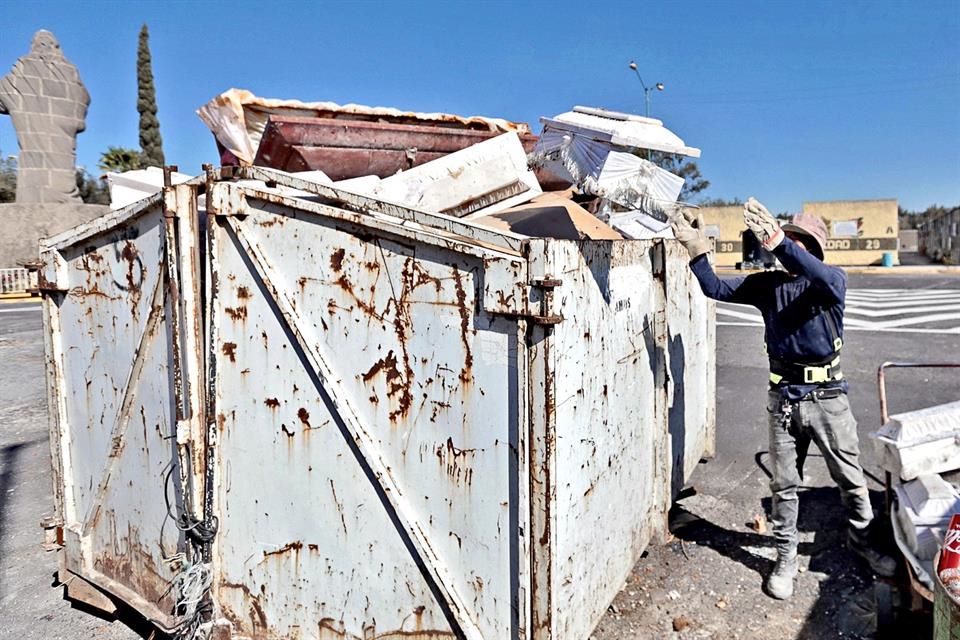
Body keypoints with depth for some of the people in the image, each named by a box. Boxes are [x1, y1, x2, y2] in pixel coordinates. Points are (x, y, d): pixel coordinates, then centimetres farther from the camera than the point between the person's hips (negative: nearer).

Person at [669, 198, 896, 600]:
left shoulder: (832, 280, -6)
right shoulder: (768, 284, 4)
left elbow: (824, 278, -31)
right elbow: (716, 289, 2)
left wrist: (778, 242, -46)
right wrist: (696, 249, -14)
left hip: (827, 396, -2)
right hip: (783, 397, 2)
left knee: (851, 479, 14)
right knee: (784, 484, 11)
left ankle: (863, 541, 40)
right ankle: (786, 557, 25)